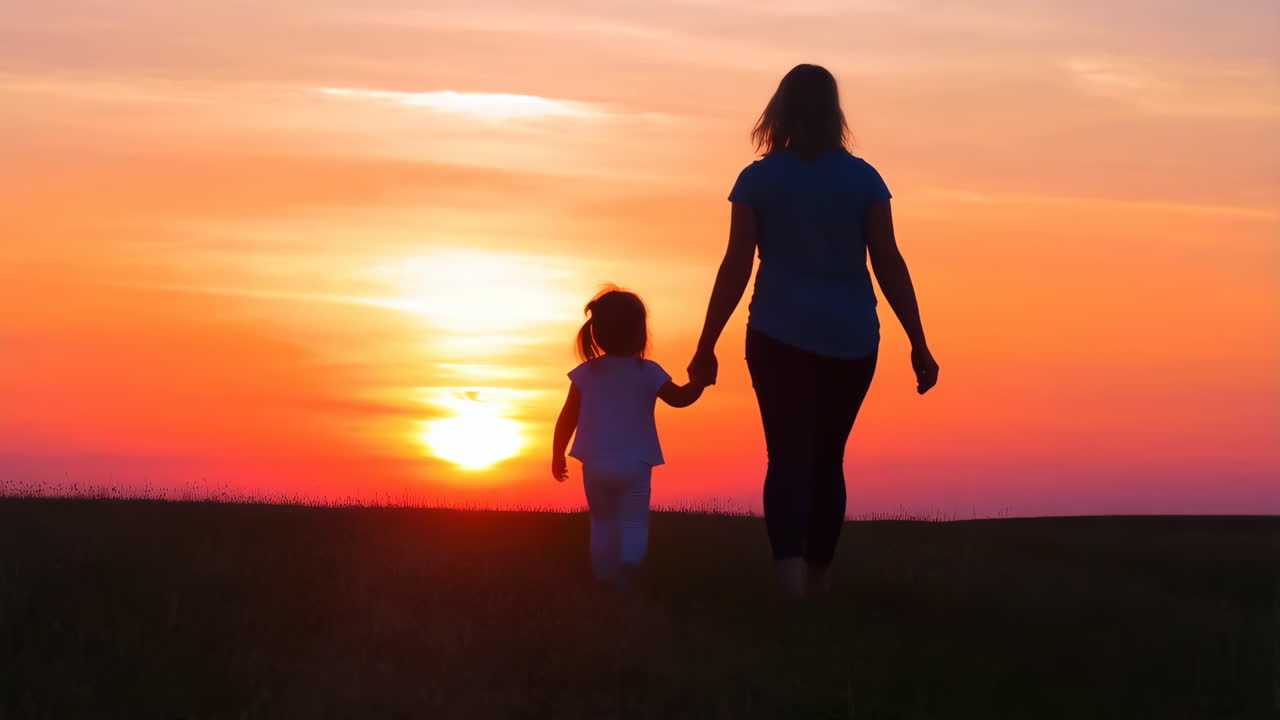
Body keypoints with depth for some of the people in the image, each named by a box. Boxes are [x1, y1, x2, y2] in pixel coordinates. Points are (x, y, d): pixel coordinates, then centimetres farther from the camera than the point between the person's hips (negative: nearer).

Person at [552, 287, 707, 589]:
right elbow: (680, 398, 2)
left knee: (602, 521, 15)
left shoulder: (585, 373, 0)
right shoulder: (648, 372, -6)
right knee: (634, 520, 2)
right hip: (634, 465, -2)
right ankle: (629, 563, -22)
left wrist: (557, 456, 11)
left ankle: (605, 575, 12)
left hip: (595, 464, 2)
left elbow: (567, 418, 2)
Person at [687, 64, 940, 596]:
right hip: (851, 339, 2)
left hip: (782, 336, -1)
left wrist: (706, 347, 2)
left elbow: (736, 267, -3)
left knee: (788, 455, -5)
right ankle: (818, 580, 21)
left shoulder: (758, 180, -1)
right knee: (827, 457, 14)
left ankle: (790, 572, -27)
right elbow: (889, 264, -2)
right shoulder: (863, 179, 1)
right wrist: (918, 345, 2)